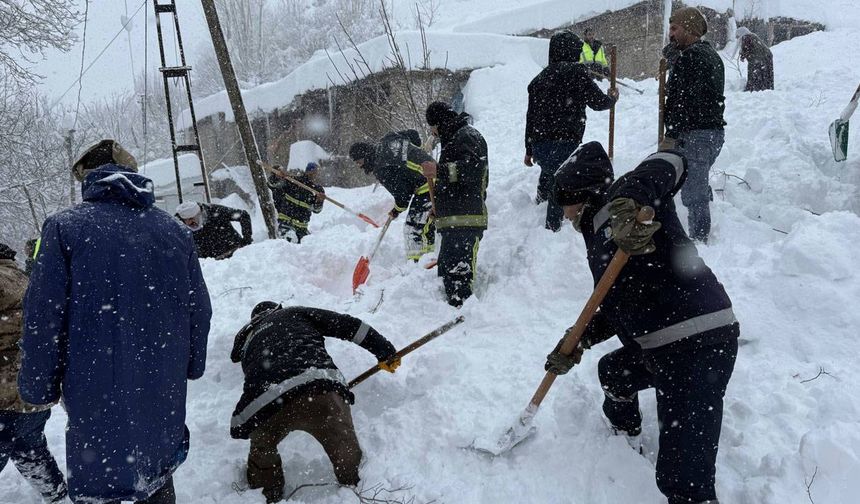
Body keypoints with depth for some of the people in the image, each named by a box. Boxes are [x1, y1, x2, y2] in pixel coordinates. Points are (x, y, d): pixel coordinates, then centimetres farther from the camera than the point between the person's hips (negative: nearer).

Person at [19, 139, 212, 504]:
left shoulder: (63, 227, -9)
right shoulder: (174, 231, 3)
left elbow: (42, 316, -11)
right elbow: (199, 309, 8)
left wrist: (38, 387, 2)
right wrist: (191, 365, 21)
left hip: (97, 394, -4)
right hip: (164, 388, 4)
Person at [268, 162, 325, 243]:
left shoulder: (318, 189, 5)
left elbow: (316, 209, -5)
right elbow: (272, 184, -2)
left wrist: (319, 201, -26)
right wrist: (276, 175, -22)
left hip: (301, 227, 5)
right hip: (286, 221, -5)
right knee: (292, 240, -31)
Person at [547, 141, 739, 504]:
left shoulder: (616, 200, -6)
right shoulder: (602, 229, 21)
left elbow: (669, 162, -23)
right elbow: (614, 306, 22)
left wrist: (629, 201, -40)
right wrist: (578, 343, 14)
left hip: (698, 344, -11)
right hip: (661, 345, 11)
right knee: (613, 372, 37)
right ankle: (625, 437, 64)